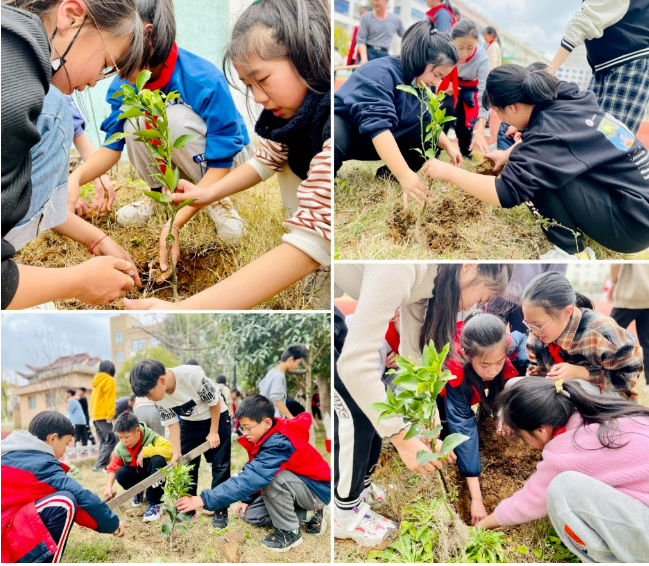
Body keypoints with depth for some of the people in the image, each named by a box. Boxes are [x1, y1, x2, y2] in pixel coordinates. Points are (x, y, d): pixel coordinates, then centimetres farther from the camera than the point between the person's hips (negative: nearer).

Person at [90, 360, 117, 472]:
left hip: (95, 415, 9)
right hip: (103, 415, -9)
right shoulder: (109, 380, -6)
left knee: (104, 442, 11)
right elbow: (109, 398, -14)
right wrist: (110, 414, -18)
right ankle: (99, 466, -18)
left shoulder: (97, 380, 18)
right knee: (111, 441, -10)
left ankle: (102, 465, 5)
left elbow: (97, 398, 16)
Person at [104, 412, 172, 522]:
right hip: (138, 476, 4)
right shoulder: (120, 448, -12)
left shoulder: (151, 437, -26)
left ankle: (154, 503, -25)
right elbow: (113, 468, -2)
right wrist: (109, 487, -19)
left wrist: (145, 451, -38)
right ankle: (138, 493, 8)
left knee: (157, 460, -35)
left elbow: (170, 450, -40)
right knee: (121, 473, -27)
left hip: (153, 473, -3)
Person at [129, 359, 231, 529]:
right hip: (189, 422, 5)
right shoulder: (158, 395, -20)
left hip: (216, 418, -4)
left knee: (220, 466, -3)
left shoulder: (192, 375, -37)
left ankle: (221, 512, 6)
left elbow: (215, 402, -22)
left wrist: (213, 432, -15)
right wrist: (177, 452, -18)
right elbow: (172, 422, -9)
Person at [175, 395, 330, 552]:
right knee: (250, 514, 0)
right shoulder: (268, 436, -6)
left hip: (317, 489, -9)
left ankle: (290, 531, -12)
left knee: (271, 476, -33)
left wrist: (204, 500, -42)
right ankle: (307, 513, 10)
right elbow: (254, 473, 7)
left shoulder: (280, 444, -34)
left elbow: (251, 477, -42)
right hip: (290, 486, 9)